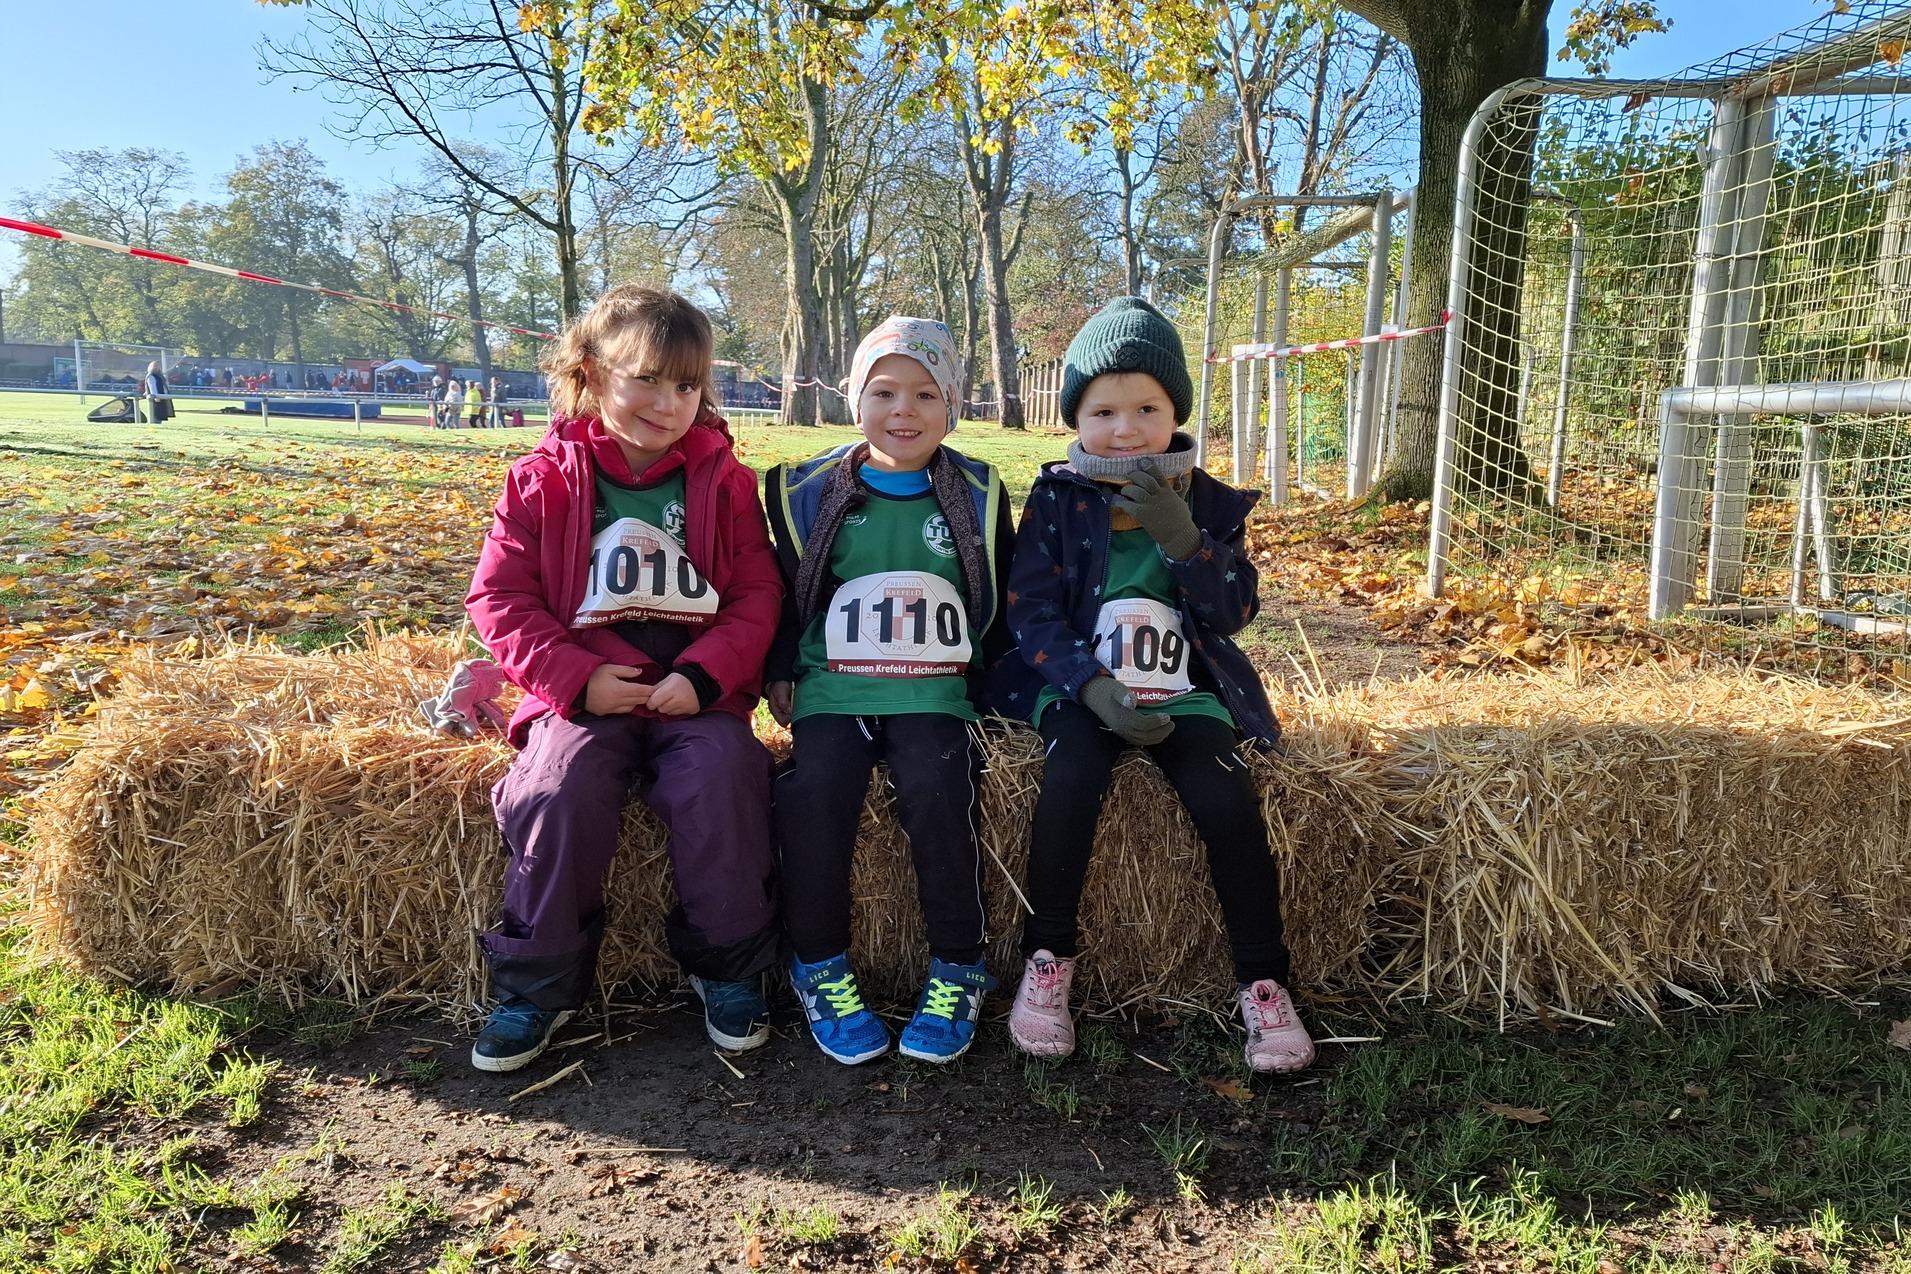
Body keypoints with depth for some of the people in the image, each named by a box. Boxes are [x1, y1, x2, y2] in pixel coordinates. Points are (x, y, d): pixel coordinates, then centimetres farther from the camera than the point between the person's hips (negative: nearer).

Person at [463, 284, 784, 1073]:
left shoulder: (722, 479, 6)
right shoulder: (544, 480, 4)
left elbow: (758, 594, 2)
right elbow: (499, 596, 2)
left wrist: (704, 674, -14)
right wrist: (574, 679, -11)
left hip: (696, 691, 0)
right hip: (588, 693, 0)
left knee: (722, 779, -27)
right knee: (558, 788, -27)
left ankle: (729, 967, -4)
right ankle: (538, 984, -5)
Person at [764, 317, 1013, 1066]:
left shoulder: (977, 497, 8)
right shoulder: (808, 493, 7)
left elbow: (1004, 608, 16)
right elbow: (783, 596, 17)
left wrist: (991, 684, 6)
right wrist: (781, 673, 7)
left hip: (934, 693, -1)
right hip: (832, 687, 1)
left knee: (938, 788, -27)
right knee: (814, 789, -26)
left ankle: (957, 972, -10)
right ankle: (820, 969, -7)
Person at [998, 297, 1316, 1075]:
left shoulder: (1208, 503, 7)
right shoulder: (1056, 499, 1)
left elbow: (1237, 610, -1)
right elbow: (1032, 610, -6)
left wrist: (1182, 538, -17)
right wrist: (1095, 688, -20)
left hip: (1184, 691, 2)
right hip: (1081, 687, -1)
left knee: (1227, 800, -23)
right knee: (1071, 777, -31)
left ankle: (1263, 983, -3)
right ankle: (1046, 962, -12)